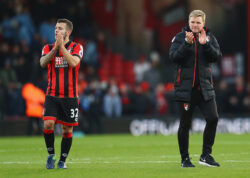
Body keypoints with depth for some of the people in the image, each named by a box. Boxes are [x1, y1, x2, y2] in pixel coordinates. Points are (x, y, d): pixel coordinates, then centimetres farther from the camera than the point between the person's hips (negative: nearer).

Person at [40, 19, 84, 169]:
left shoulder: (76, 47, 1)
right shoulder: (48, 48, 8)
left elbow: (73, 63, -19)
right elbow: (43, 63, -10)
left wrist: (61, 46, -19)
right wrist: (55, 48, -20)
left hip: (70, 96, -1)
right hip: (52, 95, 1)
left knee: (67, 129, 3)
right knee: (48, 123, -16)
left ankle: (62, 161, 16)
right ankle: (51, 155, 4)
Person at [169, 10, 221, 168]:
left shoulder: (210, 37, 8)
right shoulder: (180, 37, 1)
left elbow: (217, 56, -5)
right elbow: (174, 57, -12)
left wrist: (205, 44, -19)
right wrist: (187, 43, -22)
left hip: (205, 88, 2)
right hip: (185, 88, -2)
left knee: (213, 118, -11)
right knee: (185, 124, 3)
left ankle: (206, 155, 1)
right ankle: (185, 158, 16)